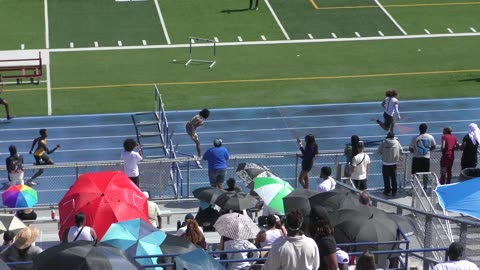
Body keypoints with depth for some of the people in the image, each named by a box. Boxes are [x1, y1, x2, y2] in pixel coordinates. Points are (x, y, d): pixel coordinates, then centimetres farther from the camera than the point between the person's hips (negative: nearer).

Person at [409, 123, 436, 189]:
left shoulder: (415, 138, -13)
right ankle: (425, 187, 21)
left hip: (416, 158, -3)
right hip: (426, 158, 3)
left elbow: (410, 149, -10)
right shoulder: (430, 137, -4)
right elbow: (434, 147, 8)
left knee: (415, 174, 8)